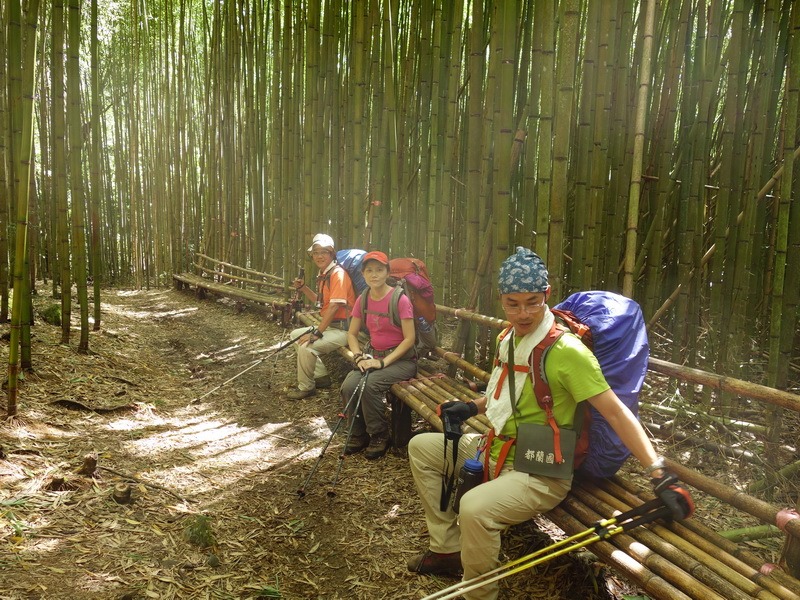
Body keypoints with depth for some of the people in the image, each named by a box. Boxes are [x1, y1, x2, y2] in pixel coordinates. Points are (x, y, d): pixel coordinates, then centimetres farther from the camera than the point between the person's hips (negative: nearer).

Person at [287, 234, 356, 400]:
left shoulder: (338, 274, -18)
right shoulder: (323, 274, 12)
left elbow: (334, 306, -25)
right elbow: (320, 301, 24)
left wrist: (316, 333, -26)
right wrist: (303, 288, 9)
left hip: (343, 328, -11)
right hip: (329, 326, 11)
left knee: (307, 346, -27)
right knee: (296, 335, 18)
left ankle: (306, 387, -4)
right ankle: (321, 376, 17)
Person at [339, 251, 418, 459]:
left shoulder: (400, 300, -15)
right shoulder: (363, 299, 3)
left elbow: (409, 339, -16)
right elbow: (352, 334, 11)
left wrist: (383, 362, -20)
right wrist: (359, 356, -8)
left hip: (401, 359, -5)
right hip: (373, 355, 5)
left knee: (370, 384, -30)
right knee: (349, 385, -21)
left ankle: (379, 436, -8)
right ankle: (358, 435, 1)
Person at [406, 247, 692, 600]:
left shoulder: (566, 351, -21)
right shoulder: (508, 338, 3)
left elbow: (615, 412, -24)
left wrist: (659, 475, -29)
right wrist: (472, 407, 7)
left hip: (541, 474, -9)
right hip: (497, 451, 9)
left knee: (475, 508, -34)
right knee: (421, 447, 13)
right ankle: (448, 550, 18)